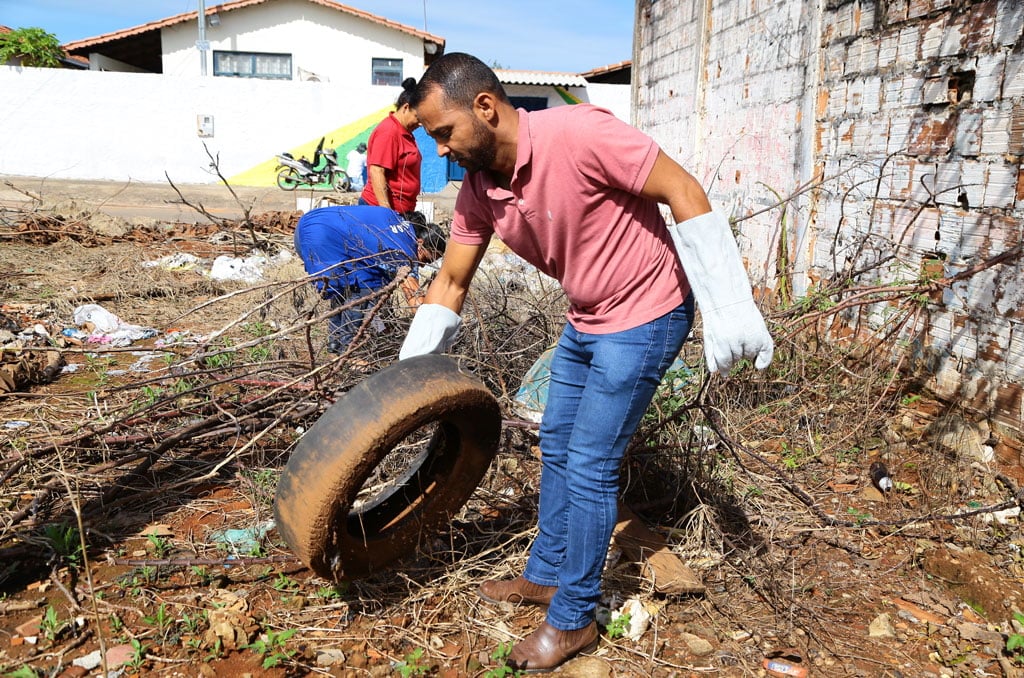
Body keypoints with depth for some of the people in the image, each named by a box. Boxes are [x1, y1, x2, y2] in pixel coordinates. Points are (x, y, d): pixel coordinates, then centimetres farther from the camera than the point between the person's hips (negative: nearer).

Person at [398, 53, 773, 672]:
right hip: (585, 321, 8)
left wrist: (730, 312, -24)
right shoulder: (478, 191, -4)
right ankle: (547, 575, 37)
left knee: (589, 467, -3)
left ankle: (574, 620, 16)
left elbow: (685, 194, -23)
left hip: (644, 320, -8)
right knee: (557, 447, 17)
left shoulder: (578, 133, -28)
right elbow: (451, 282, 6)